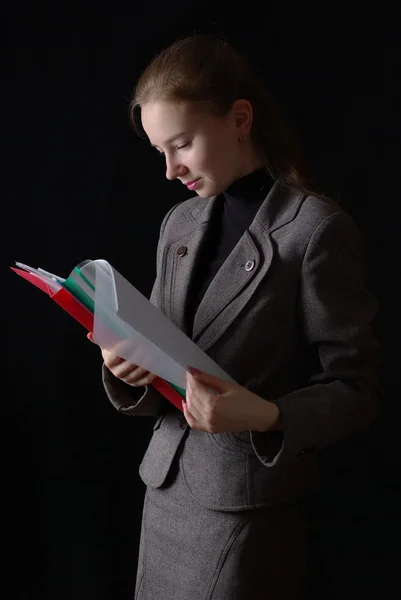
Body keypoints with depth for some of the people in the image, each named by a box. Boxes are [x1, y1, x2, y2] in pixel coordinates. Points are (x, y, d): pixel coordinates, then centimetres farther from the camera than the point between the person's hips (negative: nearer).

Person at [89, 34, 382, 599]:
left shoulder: (317, 228, -13)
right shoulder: (179, 223, 8)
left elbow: (355, 393, -10)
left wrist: (266, 417, -28)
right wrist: (130, 371, -9)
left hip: (251, 509, -6)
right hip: (165, 489, 6)